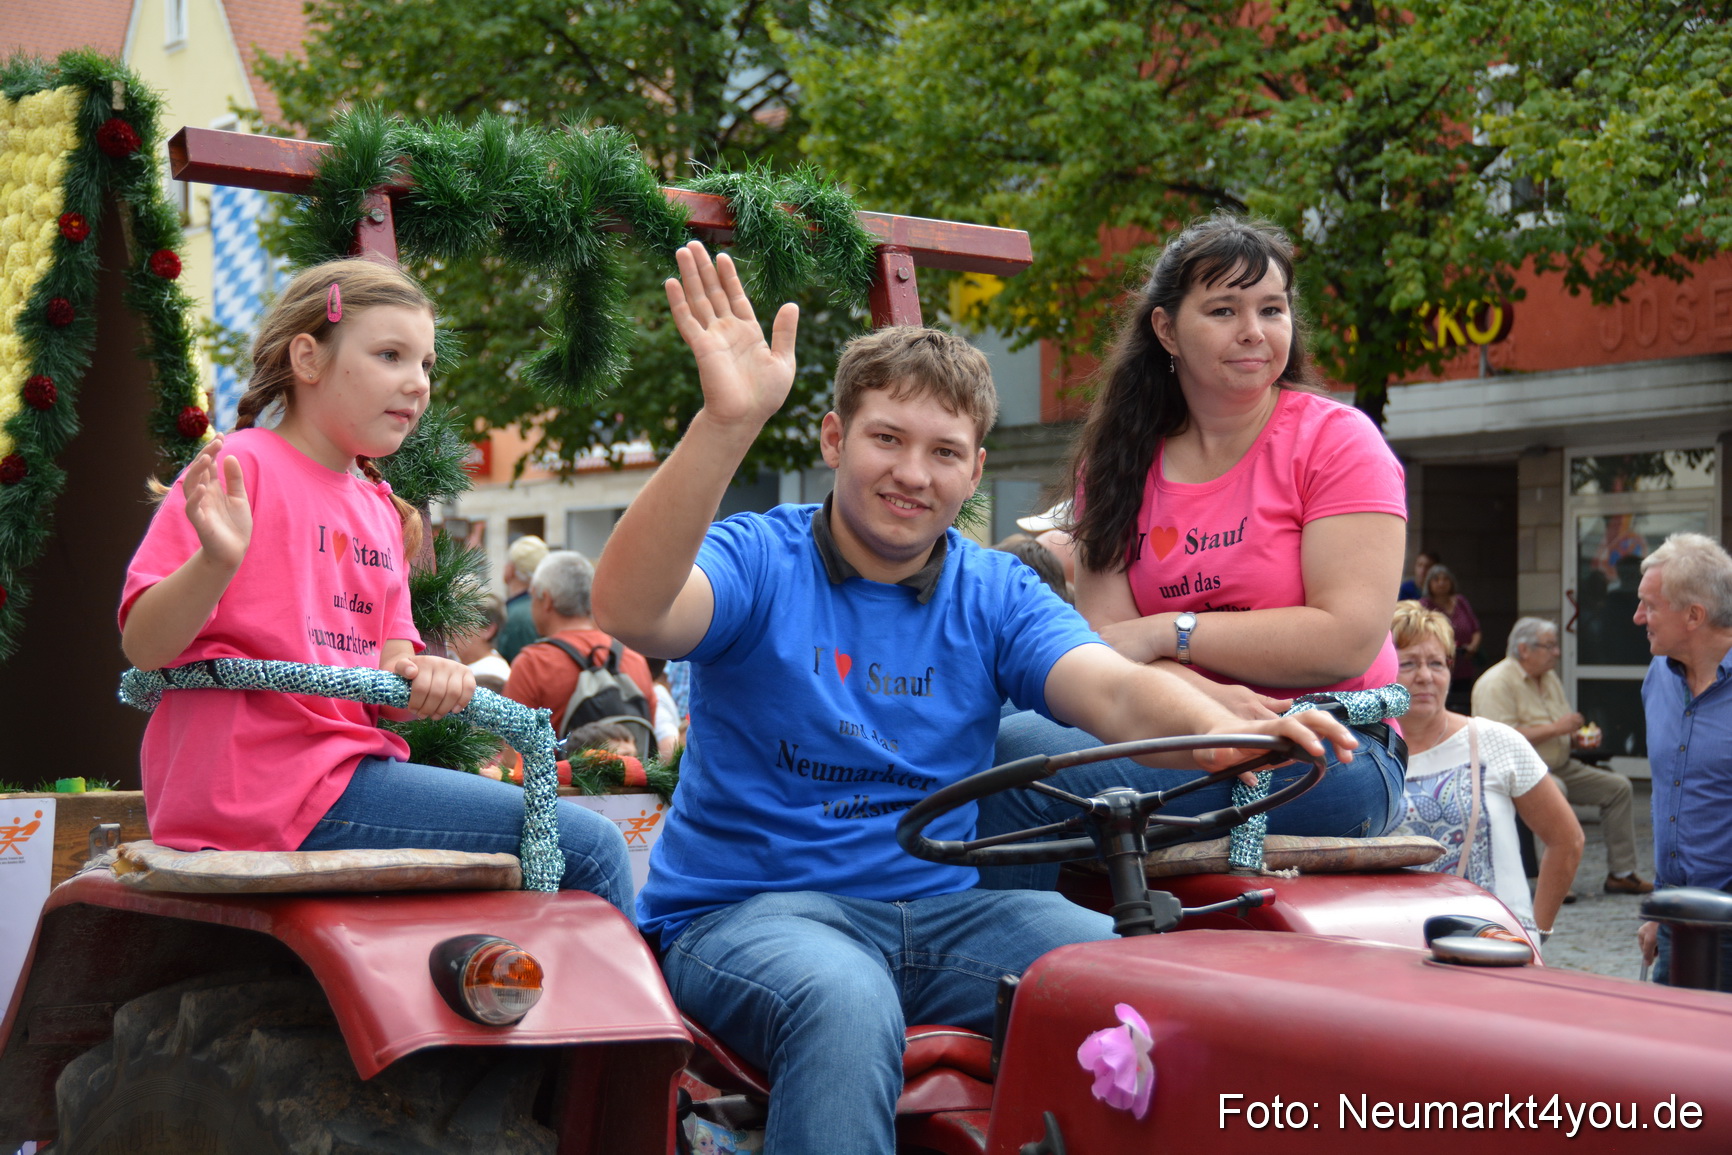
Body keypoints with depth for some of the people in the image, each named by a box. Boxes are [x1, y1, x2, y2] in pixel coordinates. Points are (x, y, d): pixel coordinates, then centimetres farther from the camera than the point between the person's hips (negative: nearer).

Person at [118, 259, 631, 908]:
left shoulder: (379, 508, 19)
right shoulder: (240, 469, -5)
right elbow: (143, 647, -11)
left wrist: (421, 680, -7)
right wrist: (218, 561, -29)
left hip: (343, 764, 9)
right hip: (263, 779, -9)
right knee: (588, 848, -12)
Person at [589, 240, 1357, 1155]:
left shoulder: (994, 595, 9)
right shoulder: (759, 562, -3)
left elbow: (1111, 689, -8)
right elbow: (630, 612, -24)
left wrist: (1218, 734, -32)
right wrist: (726, 423, -37)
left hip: (940, 908, 4)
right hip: (749, 905, -4)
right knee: (846, 1004, -37)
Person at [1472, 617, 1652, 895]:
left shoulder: (1549, 678, 15)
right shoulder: (1497, 683, -14)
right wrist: (1555, 728, -20)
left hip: (1558, 766, 9)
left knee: (1618, 787, 1)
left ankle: (1621, 874, 3)